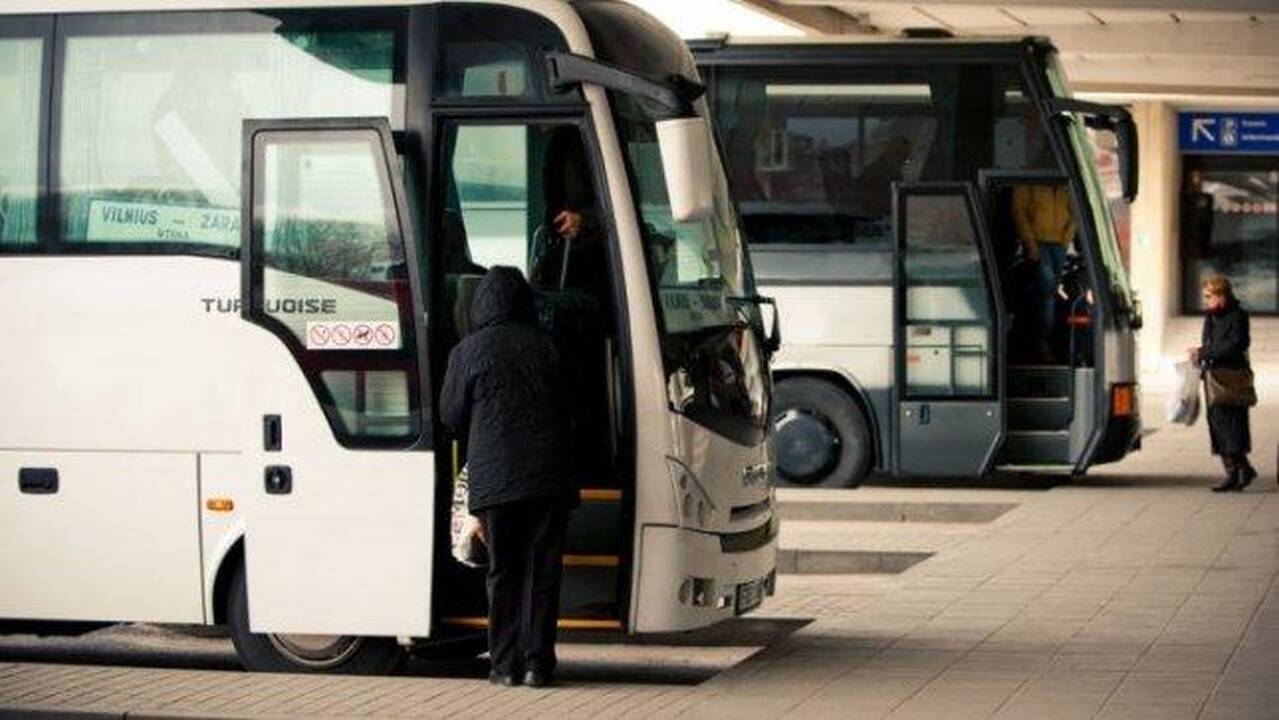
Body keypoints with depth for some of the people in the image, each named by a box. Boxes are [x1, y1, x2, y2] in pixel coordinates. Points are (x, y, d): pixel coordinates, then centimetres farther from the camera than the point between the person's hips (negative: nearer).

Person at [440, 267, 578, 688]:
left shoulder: (468, 353, -1)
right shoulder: (544, 345, 3)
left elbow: (451, 416, 7)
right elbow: (565, 404, 12)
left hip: (493, 475, -1)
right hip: (547, 474, 1)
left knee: (503, 572, 6)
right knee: (542, 569, 5)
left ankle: (506, 664, 5)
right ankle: (538, 663, 3)